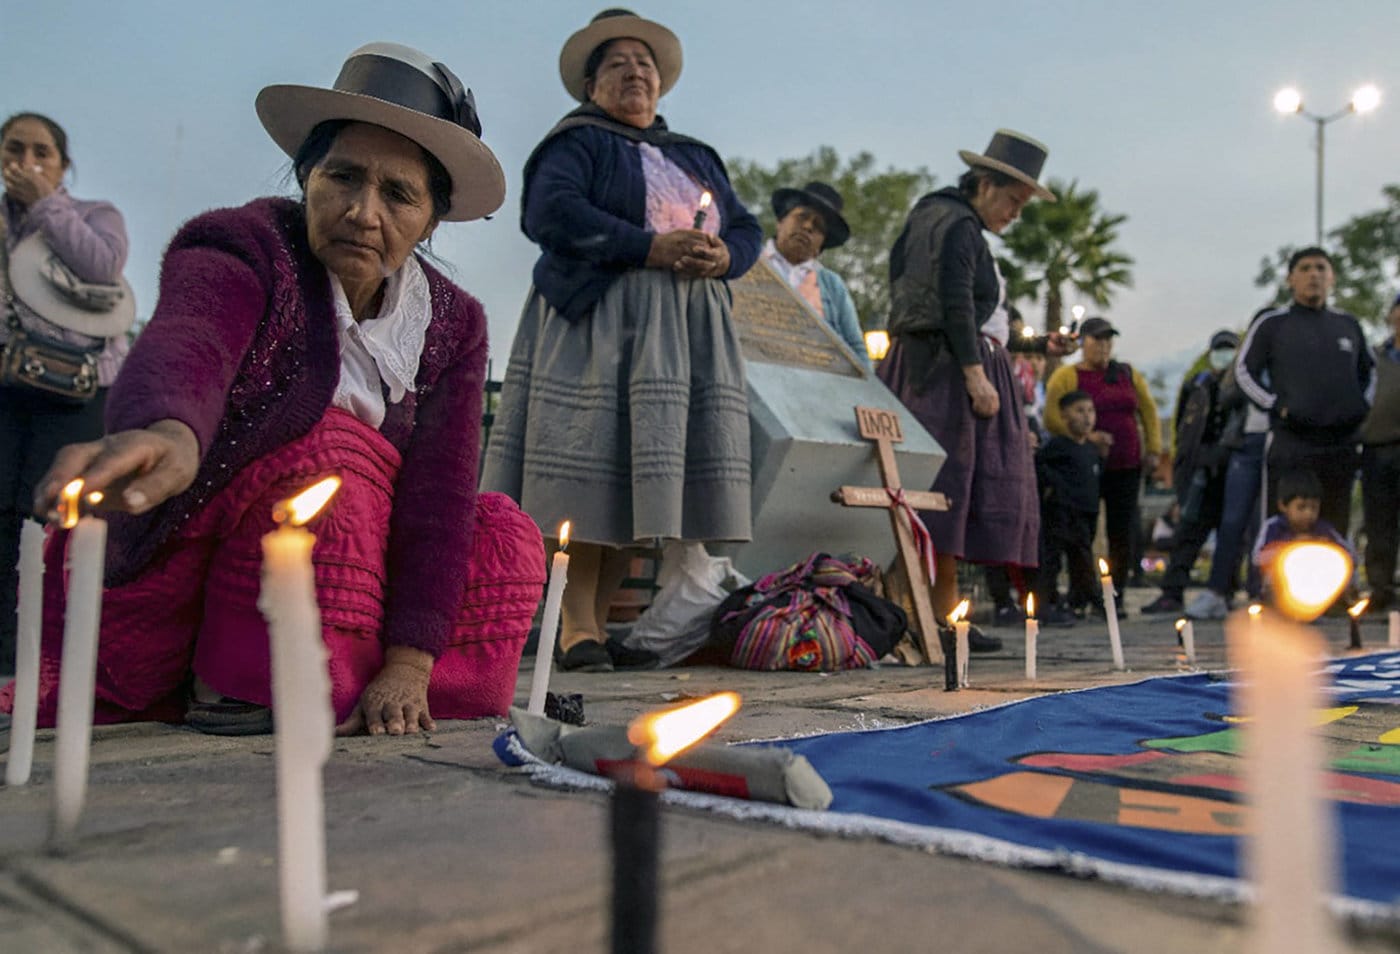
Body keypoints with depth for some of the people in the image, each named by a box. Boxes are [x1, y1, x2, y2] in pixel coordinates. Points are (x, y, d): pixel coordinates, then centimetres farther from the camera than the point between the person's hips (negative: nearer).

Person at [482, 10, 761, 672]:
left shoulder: (696, 157, 27)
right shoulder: (577, 142, 8)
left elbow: (748, 227, 20)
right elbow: (549, 211, -11)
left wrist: (723, 256, -5)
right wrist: (650, 248, -17)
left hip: (689, 330, 5)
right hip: (599, 319, -5)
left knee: (646, 476, -1)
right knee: (592, 467, -12)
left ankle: (605, 619, 3)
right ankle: (577, 629, -8)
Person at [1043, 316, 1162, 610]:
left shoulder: (1128, 374, 14)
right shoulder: (1066, 376, -1)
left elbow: (1149, 412, 19)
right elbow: (1051, 419, -10)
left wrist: (1153, 450, 9)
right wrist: (1086, 436, -20)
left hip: (1127, 467, 4)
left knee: (1123, 534, 2)